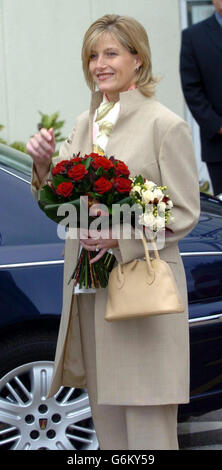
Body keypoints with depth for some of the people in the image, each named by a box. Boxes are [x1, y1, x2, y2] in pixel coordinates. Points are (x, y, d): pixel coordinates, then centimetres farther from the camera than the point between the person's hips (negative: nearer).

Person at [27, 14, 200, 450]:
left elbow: (185, 213, -9)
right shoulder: (84, 124, 9)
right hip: (89, 286, 6)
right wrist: (43, 164, -6)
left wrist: (121, 237, -21)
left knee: (148, 422, 0)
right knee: (105, 413, 15)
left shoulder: (165, 125, -9)